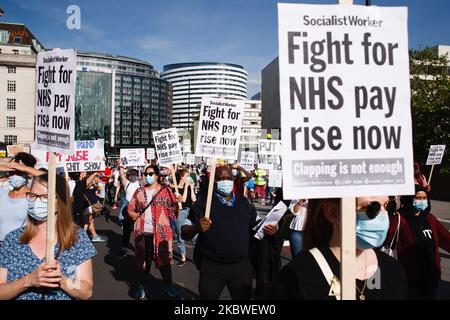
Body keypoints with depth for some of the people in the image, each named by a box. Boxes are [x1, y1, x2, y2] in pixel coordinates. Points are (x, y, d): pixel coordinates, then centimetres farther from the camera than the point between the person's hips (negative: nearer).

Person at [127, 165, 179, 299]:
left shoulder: (166, 191, 0)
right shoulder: (139, 192, 7)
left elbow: (174, 207, 2)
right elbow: (130, 209, 11)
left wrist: (167, 216, -9)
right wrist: (135, 216, -4)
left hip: (161, 232, -2)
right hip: (142, 232, 2)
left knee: (163, 259, 6)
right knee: (143, 259, 13)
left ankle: (169, 286, 22)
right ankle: (141, 286, 29)